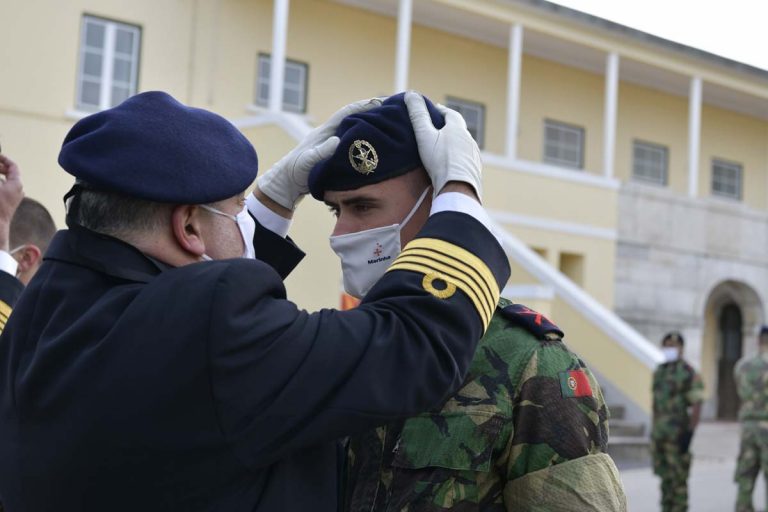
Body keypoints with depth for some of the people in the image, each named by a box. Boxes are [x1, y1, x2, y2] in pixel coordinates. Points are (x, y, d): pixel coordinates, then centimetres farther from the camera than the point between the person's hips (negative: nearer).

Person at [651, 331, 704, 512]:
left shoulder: (689, 374, -9)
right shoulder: (659, 371, 14)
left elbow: (697, 406, -13)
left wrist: (689, 433, -19)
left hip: (677, 434, -7)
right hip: (658, 434, 7)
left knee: (678, 477, -3)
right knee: (664, 476, 12)